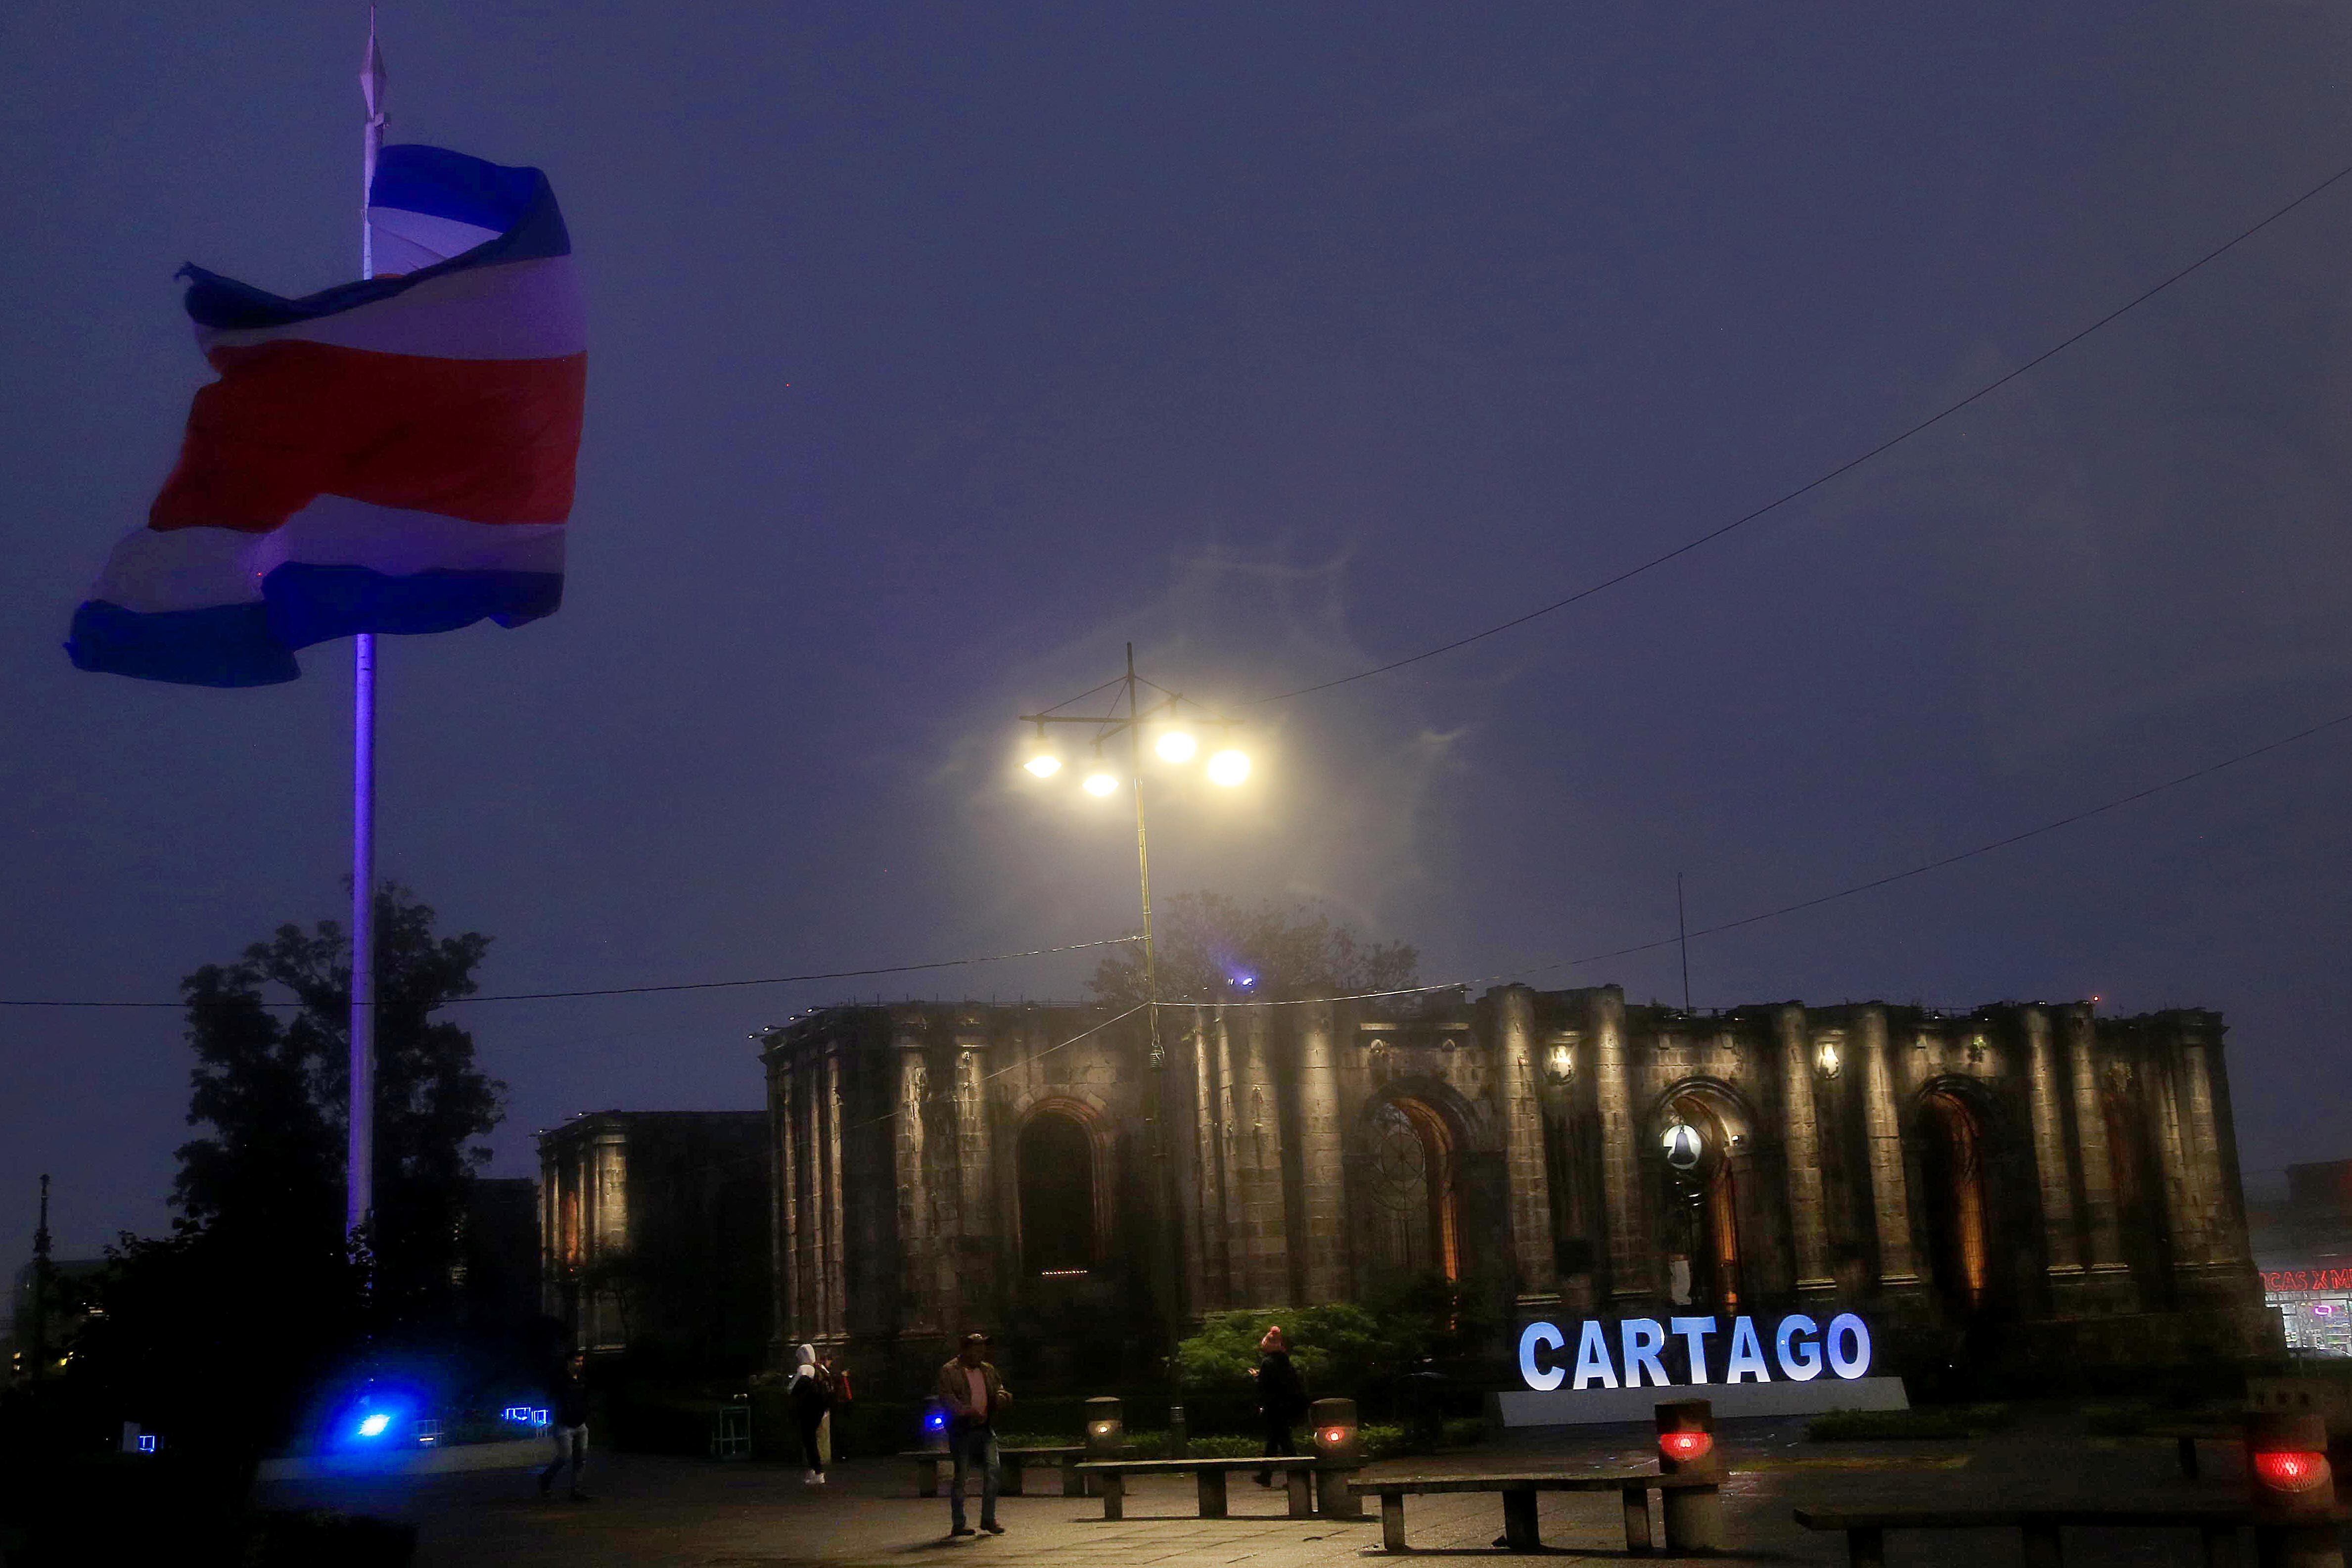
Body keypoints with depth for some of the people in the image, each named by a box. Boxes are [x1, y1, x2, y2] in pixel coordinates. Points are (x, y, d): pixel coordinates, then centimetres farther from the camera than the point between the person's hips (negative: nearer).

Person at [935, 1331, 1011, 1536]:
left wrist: (1001, 1397, -4)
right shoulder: (949, 1372, -2)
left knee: (993, 1469, -8)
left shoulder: (988, 1371, 18)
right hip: (962, 1430, -5)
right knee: (961, 1475, -2)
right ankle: (958, 1524, 7)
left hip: (985, 1429, 5)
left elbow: (1000, 1389, 22)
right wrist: (969, 1412, -24)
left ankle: (989, 1518, 2)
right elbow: (947, 1399, -12)